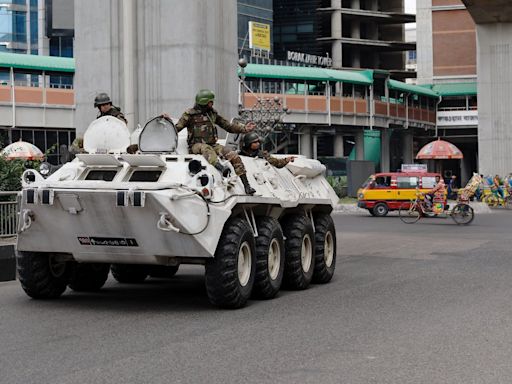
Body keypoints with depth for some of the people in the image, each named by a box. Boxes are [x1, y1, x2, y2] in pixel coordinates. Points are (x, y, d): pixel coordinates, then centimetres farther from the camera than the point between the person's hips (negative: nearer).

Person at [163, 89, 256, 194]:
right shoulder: (190, 114, 1)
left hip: (212, 145, 5)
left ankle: (246, 186, -13)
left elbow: (228, 126, 18)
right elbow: (176, 129, -1)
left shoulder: (213, 113, 15)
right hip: (196, 145, -5)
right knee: (206, 149, -41)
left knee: (234, 156, -13)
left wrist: (244, 128, 8)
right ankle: (221, 168, -68)